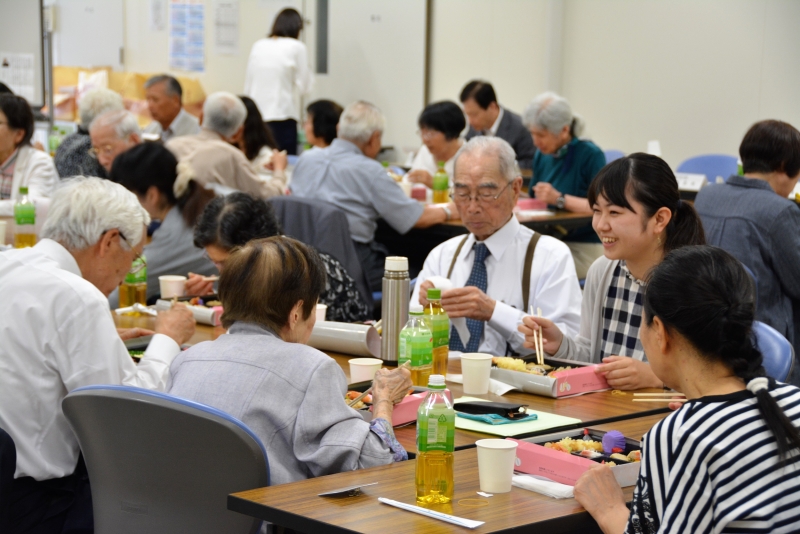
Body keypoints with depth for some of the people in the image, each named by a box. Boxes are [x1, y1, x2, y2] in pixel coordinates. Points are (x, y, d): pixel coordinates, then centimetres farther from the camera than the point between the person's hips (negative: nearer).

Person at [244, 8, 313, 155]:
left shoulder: (258, 46, 11)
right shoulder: (297, 47, -1)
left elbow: (247, 86, 14)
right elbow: (304, 87, 0)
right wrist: (307, 73, 18)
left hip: (255, 115, 5)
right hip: (281, 116, -5)